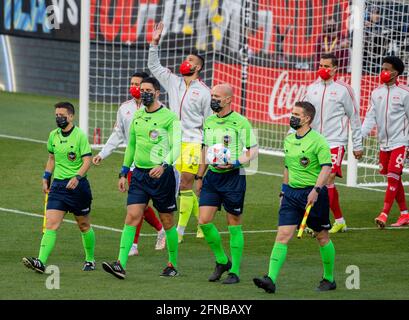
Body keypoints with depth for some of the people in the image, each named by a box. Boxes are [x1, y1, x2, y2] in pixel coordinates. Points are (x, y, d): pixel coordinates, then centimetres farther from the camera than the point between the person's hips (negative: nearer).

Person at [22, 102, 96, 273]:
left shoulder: (79, 135, -10)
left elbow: (87, 160, -14)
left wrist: (77, 177, -27)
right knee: (51, 225, -10)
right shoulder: (53, 135, 7)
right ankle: (41, 262, -21)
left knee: (84, 226, 11)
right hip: (58, 185, 4)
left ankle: (90, 260, 28)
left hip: (77, 186, -4)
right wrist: (46, 178, 14)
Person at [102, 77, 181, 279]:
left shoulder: (169, 117, -8)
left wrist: (163, 165, -31)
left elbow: (176, 146, -15)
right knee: (131, 217, -8)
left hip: (161, 174, -5)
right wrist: (123, 173, 18)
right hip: (139, 174, 5)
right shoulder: (137, 116, 11)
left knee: (167, 222, 6)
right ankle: (121, 265, -16)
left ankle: (173, 265, 21)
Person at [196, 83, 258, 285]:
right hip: (212, 176, 6)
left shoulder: (241, 122, -8)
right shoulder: (208, 122, 10)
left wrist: (234, 163, -19)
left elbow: (253, 150, -5)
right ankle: (222, 261, 16)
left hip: (233, 177, -6)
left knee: (234, 225, 1)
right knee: (204, 220, -3)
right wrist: (200, 177, 21)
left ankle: (235, 271, 8)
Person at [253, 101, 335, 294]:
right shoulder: (289, 140, 12)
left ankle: (329, 279, 24)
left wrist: (316, 189, -28)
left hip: (313, 193, -6)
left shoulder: (317, 141, -10)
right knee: (283, 235, -8)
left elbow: (326, 168, -17)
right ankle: (271, 279, -18)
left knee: (322, 237, 8)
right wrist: (283, 191, 22)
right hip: (291, 192, 6)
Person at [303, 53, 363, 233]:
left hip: (335, 142, -5)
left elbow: (354, 117, 3)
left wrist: (357, 145, 3)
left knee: (328, 180, -15)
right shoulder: (312, 88, 9)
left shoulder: (343, 89, -2)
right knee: (328, 184, 8)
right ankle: (339, 221, 20)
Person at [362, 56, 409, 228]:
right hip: (384, 143, 5)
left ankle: (384, 215, -17)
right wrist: (360, 135, -9)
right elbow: (370, 117, 6)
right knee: (394, 180, 10)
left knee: (393, 177, -13)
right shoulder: (377, 92, 8)